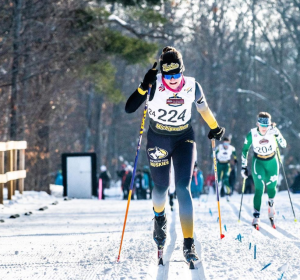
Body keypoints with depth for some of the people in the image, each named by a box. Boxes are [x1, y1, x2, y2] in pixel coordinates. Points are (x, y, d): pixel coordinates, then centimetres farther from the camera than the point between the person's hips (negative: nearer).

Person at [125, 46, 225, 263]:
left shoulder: (192, 86, -13)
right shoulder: (155, 85, -18)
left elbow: (203, 107, 8)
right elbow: (129, 108, -23)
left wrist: (214, 127, 15)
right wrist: (144, 87, -35)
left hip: (184, 139, 0)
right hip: (158, 139, 0)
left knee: (183, 188, -14)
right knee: (161, 187, 9)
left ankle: (189, 244, -15)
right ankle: (160, 216, 47)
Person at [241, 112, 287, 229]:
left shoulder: (273, 131, -17)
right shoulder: (252, 134, -17)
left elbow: (284, 145, -14)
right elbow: (245, 150, -4)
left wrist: (277, 135, -31)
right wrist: (244, 166, -3)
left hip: (272, 162, 1)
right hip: (258, 162, -1)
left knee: (271, 187, 10)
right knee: (259, 189, -14)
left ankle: (271, 207, 41)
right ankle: (256, 217, -11)